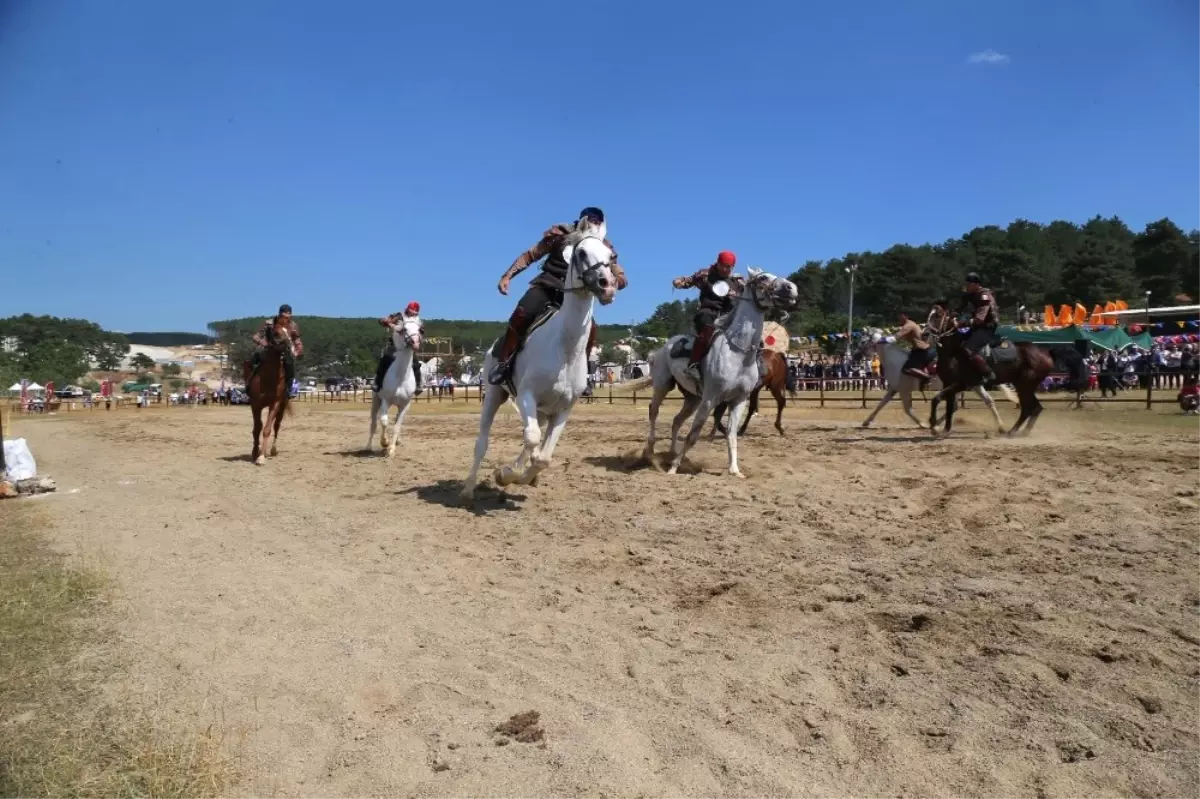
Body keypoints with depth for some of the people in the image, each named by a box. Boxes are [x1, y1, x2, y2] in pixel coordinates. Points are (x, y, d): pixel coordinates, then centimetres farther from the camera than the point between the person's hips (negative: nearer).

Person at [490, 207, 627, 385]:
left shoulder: (603, 247, -1)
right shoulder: (562, 233, -4)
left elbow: (621, 280, -2)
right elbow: (530, 255, 0)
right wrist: (508, 276, -9)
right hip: (547, 286, -1)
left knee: (590, 327, -21)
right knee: (522, 313, -26)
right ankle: (503, 363, -15)